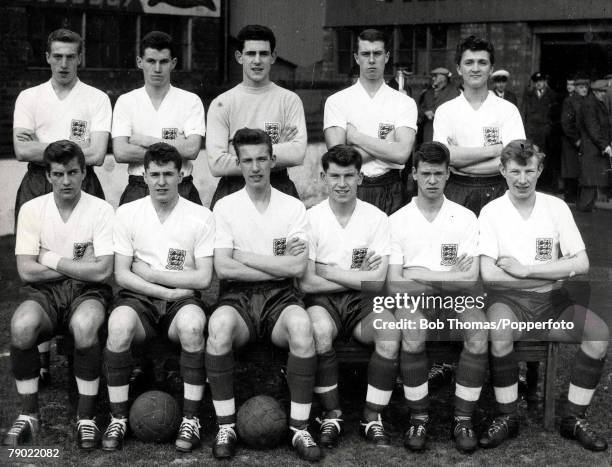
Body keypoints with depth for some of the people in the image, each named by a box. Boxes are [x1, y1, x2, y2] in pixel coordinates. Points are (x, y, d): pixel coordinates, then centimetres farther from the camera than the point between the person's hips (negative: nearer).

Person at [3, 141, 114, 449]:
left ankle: (86, 417, -18)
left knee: (84, 326, -36)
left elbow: (102, 271, -13)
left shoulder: (101, 210, -4)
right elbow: (26, 271, -6)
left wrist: (52, 259, -9)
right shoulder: (32, 209, 2)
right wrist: (80, 266, -8)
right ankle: (29, 415, -11)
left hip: (87, 293, -2)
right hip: (44, 293, 2)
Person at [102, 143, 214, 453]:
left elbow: (203, 278, -3)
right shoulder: (127, 213, 6)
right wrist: (169, 291, -11)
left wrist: (151, 273, -7)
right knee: (119, 325, -33)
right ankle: (118, 418, -17)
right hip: (139, 298, 1)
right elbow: (121, 275, 0)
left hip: (183, 299, -1)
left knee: (192, 325, -35)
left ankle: (191, 420, -21)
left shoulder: (200, 216, 2)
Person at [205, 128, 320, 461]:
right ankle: (225, 426, -20)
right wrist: (278, 264, -6)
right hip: (238, 296, 0)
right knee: (219, 324, -35)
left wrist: (244, 257, -6)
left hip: (279, 296, 0)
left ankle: (299, 428, -23)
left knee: (301, 324, -34)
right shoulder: (225, 207, 7)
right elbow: (223, 268, -6)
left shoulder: (293, 208, 7)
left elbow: (297, 268, -6)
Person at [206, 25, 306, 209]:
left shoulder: (289, 100, 6)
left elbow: (298, 153, -8)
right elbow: (216, 164, -7)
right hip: (232, 190, 0)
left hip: (279, 191, 0)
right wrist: (278, 150, -6)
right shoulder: (221, 103, 5)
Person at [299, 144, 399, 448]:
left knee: (390, 329, -30)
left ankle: (373, 418, -15)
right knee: (319, 329, -35)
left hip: (361, 302, 1)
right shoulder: (310, 218, 0)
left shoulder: (377, 218, 2)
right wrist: (357, 277, -7)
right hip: (323, 301, -1)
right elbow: (306, 283, -8)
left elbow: (376, 283, -7)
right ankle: (331, 416, -17)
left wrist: (327, 271, -8)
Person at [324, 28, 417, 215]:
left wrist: (355, 136, -7)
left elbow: (402, 154, -10)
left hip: (391, 192, 1)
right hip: (350, 191, 0)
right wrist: (386, 145, -7)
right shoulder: (336, 101, 4)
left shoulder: (405, 102, 5)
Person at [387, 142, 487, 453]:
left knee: (479, 334, -31)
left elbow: (470, 279, -1)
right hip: (414, 299, -1)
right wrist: (450, 276, -9)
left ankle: (464, 419, -17)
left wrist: (418, 276, -7)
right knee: (412, 336, -34)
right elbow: (394, 284, 0)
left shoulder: (465, 218, 10)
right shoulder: (398, 220, 9)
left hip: (456, 299, 1)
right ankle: (418, 418, -16)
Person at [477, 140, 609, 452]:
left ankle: (574, 418, -7)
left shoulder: (556, 208, 4)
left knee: (599, 332, -22)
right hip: (508, 299, -2)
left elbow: (581, 264, -4)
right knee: (499, 331, -35)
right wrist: (555, 270, -9)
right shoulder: (491, 212, -1)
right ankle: (507, 418, -15)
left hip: (551, 299, 3)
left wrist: (524, 269, -13)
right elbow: (489, 274, -11)